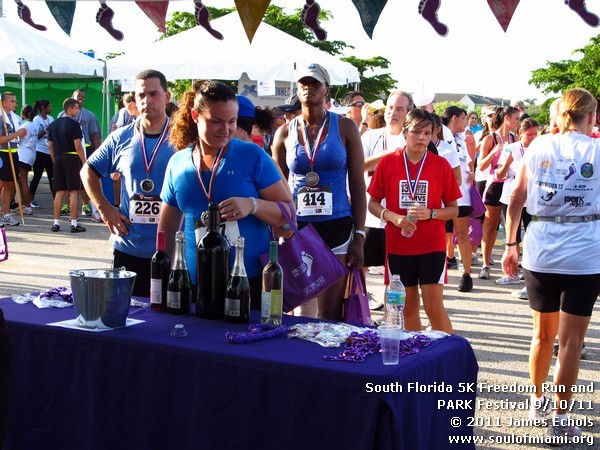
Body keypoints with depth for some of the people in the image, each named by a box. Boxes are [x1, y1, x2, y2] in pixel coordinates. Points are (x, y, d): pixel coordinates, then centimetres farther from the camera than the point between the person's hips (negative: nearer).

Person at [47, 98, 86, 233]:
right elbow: (78, 146, -15)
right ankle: (74, 223, -1)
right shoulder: (74, 124, -10)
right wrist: (84, 162, -9)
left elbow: (50, 145, 12)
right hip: (71, 158, -6)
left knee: (59, 192, 10)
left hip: (58, 159, 6)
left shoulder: (53, 124, 11)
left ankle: (56, 223, 11)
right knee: (73, 191, -2)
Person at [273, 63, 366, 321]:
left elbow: (358, 185, 1)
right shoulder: (285, 133, 7)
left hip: (337, 229, -2)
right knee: (300, 311, 6)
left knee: (330, 316, -1)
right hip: (296, 229, 2)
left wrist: (359, 235, -5)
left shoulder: (344, 127, 2)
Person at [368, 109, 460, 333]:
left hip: (432, 245, -1)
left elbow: (453, 209, 3)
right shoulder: (388, 162, -1)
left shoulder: (441, 165, -2)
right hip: (398, 245, 1)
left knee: (434, 308, -7)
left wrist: (430, 213, -17)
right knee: (408, 308, 10)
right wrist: (393, 217, -15)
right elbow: (373, 203, 4)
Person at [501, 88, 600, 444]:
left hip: (540, 253, 3)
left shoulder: (538, 147, 5)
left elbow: (516, 198, 5)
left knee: (543, 333, 19)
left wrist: (511, 244, 10)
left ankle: (538, 401, 35)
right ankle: (560, 420, 8)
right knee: (571, 340, 4)